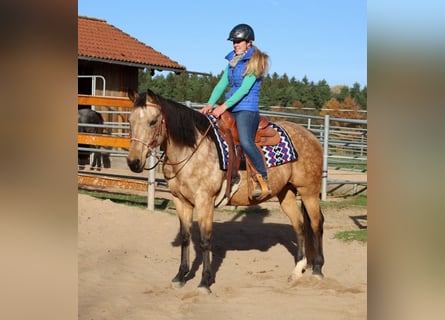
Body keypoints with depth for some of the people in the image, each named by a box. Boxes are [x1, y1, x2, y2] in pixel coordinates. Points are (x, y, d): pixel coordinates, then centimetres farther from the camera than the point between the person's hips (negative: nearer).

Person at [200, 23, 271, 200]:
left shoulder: (254, 62, -5)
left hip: (247, 109, -9)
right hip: (230, 109, 9)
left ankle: (263, 181, -23)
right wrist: (210, 104, -5)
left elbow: (245, 88, -14)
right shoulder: (232, 62, 17)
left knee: (245, 141, -30)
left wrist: (224, 106, -21)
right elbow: (222, 84, 12)